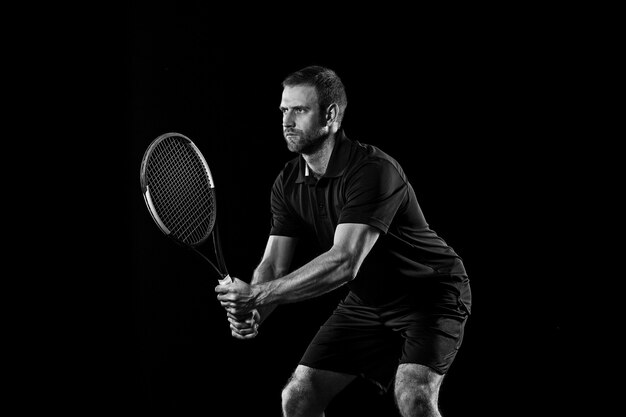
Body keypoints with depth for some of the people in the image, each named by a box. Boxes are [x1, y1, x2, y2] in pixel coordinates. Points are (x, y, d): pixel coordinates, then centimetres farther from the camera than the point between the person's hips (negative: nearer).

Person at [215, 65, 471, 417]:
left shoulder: (373, 171, -29)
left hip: (430, 295, -7)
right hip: (366, 304, 7)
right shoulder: (289, 184, -5)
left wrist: (259, 296, -41)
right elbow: (274, 264, -7)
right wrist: (250, 312, -30)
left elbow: (344, 262, -38)